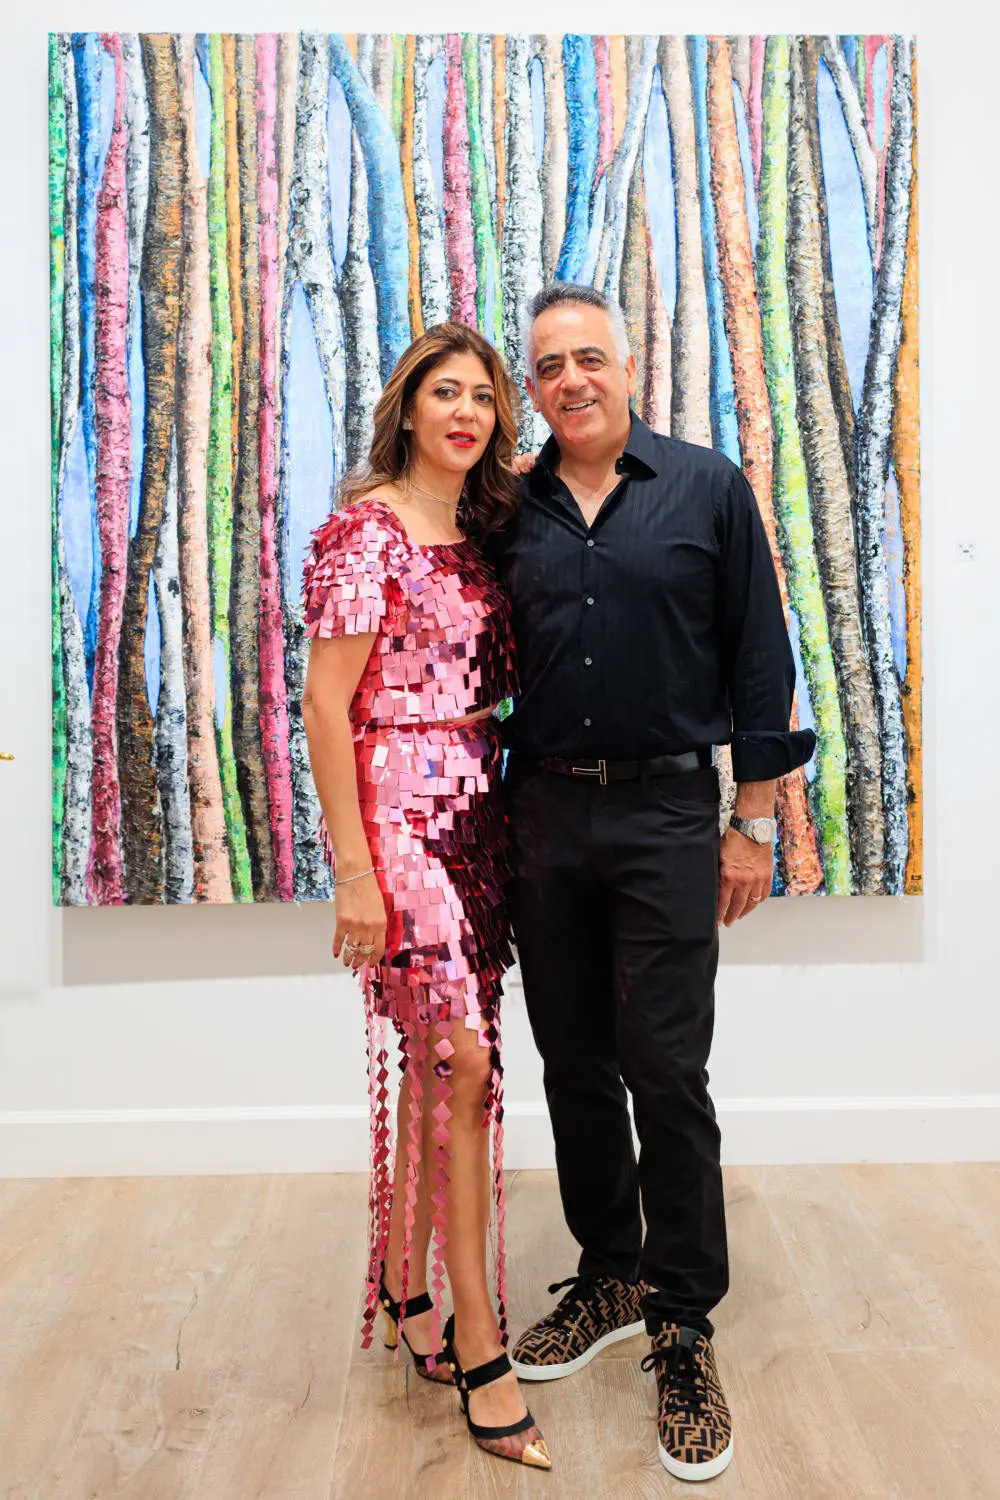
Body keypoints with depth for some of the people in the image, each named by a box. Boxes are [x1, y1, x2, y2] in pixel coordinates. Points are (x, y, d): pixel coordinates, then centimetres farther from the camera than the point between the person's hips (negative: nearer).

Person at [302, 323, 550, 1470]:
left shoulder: (485, 531, 15)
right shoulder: (365, 529, -7)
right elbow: (324, 704, -11)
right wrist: (353, 868, -15)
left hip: (478, 810, 7)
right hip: (398, 812, -7)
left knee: (437, 1059, 11)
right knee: (463, 1060, -8)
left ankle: (406, 1290, 29)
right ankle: (478, 1345, 6)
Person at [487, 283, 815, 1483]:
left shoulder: (708, 489, 1)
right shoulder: (509, 511, 8)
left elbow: (758, 661, 0)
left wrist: (754, 822, -4)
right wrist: (490, 819, 8)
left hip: (664, 814, -3)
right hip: (542, 817, 4)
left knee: (664, 1072, -2)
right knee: (574, 1067, 12)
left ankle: (683, 1326, 15)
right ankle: (609, 1278, 31)